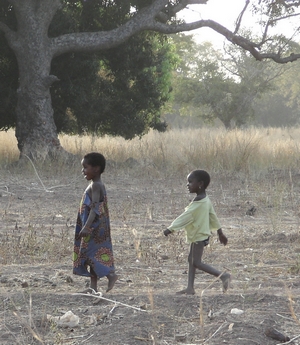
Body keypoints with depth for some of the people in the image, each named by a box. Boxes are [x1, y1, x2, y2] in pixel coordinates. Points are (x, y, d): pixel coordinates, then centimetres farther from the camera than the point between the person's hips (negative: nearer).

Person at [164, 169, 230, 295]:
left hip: (199, 235, -10)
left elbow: (186, 216, -25)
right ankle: (190, 288, 11)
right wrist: (220, 233, 26)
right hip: (199, 234, 10)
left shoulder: (198, 202, -22)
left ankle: (223, 275, -8)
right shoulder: (205, 199, 10)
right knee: (191, 259, 11)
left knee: (196, 262, -8)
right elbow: (213, 216, 18)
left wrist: (171, 229, -26)